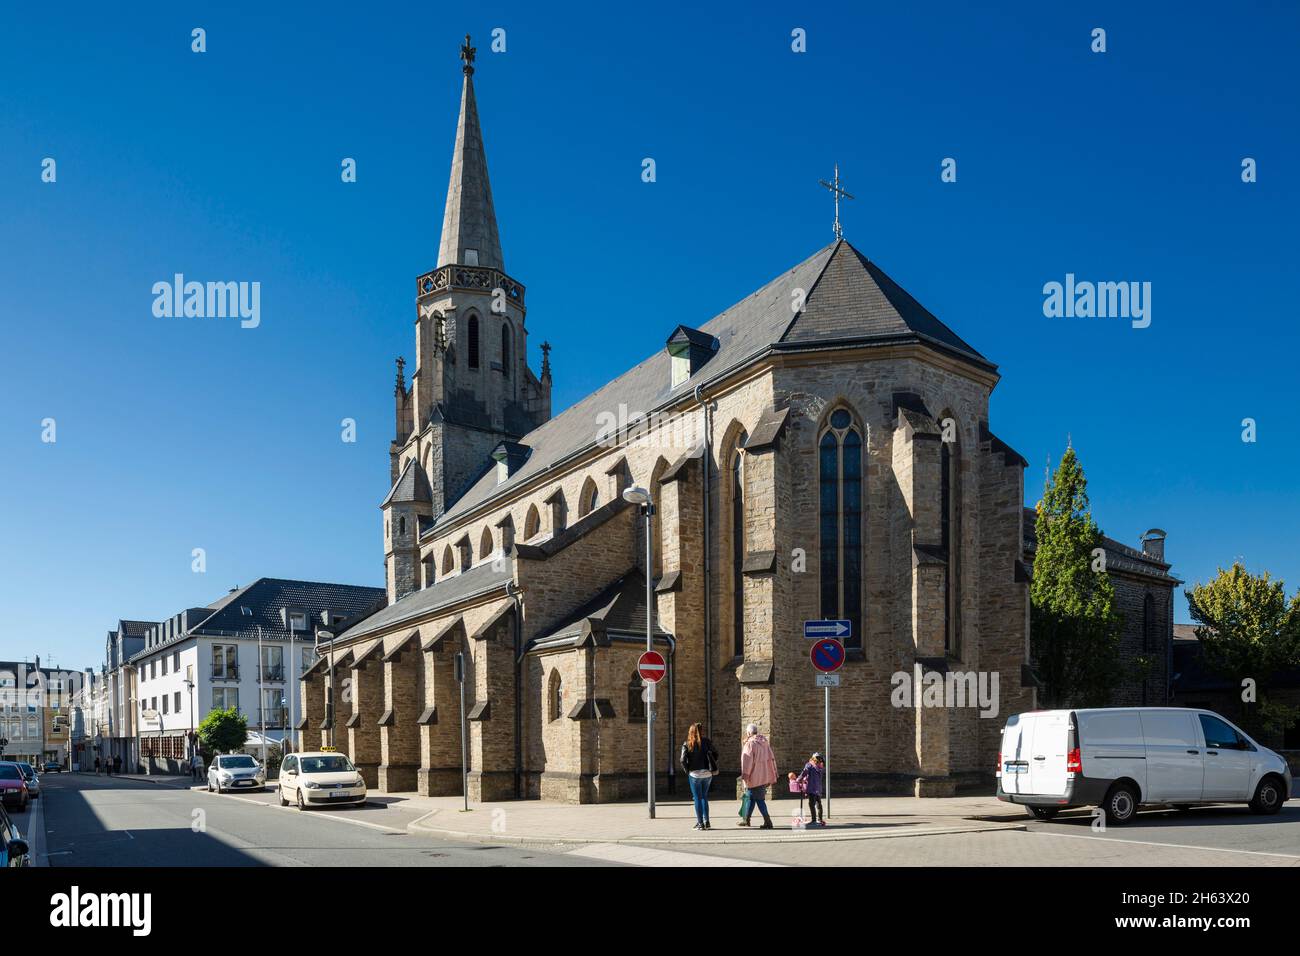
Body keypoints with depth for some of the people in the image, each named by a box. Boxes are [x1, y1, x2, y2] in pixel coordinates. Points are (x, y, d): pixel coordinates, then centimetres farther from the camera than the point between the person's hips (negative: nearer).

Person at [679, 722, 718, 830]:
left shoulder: (687, 744, -5)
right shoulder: (707, 742, 1)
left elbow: (683, 760, -12)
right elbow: (715, 755, -1)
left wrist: (687, 771, 1)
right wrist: (711, 766, 11)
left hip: (695, 774, -3)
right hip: (707, 774, 3)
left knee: (697, 798, 6)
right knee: (704, 798, 16)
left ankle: (700, 823, 4)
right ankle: (706, 822, 12)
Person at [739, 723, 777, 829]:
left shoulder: (750, 744, -13)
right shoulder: (765, 742, 9)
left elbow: (747, 760, -19)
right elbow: (771, 758, 11)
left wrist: (744, 774, -19)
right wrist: (773, 774, 15)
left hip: (754, 777, -8)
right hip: (764, 776, 8)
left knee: (759, 799, -4)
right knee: (751, 797, 18)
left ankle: (767, 822, -8)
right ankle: (746, 819, 26)